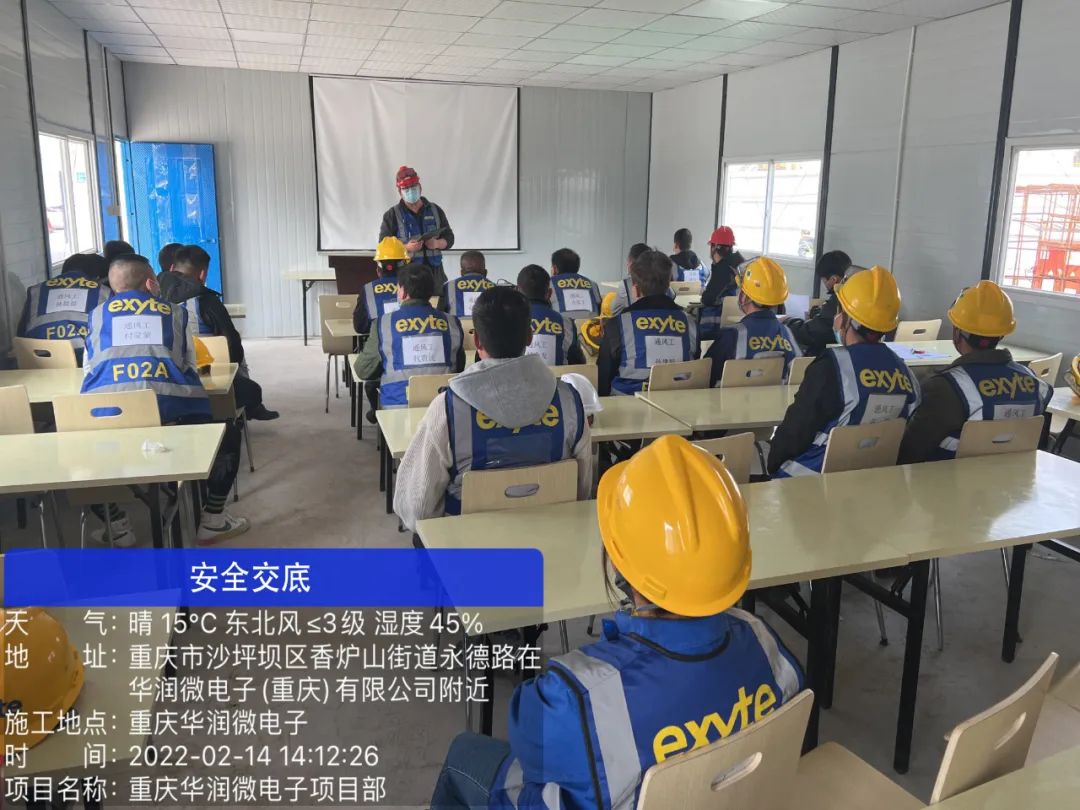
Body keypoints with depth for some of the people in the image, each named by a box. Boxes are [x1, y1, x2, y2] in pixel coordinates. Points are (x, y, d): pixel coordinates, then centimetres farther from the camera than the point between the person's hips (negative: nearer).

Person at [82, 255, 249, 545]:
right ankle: (212, 521, 26)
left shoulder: (98, 314, 23)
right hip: (171, 406, -1)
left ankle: (118, 528, 26)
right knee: (228, 432, 26)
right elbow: (190, 365, 20)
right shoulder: (174, 312, 20)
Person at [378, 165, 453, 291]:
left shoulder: (435, 211, 15)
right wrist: (406, 247, -16)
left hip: (434, 271, 3)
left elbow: (449, 238, 16)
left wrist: (437, 244, -7)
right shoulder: (392, 215, 6)